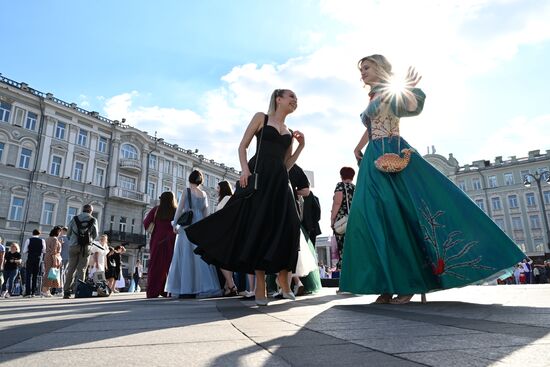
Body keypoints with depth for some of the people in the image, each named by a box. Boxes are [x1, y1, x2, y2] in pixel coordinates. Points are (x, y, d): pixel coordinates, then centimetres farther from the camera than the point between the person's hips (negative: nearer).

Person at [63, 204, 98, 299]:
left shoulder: (74, 218, 7)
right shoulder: (93, 220, 4)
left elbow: (68, 234, 8)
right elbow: (95, 235, 7)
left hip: (73, 246, 1)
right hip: (86, 246, -1)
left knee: (71, 269, 6)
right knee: (81, 269, 3)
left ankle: (66, 291, 5)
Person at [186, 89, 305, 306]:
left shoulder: (289, 133, 22)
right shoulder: (261, 117, 11)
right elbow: (242, 146, 4)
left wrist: (301, 146, 10)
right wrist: (245, 168, -12)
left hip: (279, 182, 5)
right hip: (258, 176, -4)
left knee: (285, 229, -6)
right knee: (258, 227, -5)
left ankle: (283, 278, 11)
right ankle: (260, 286, 1)